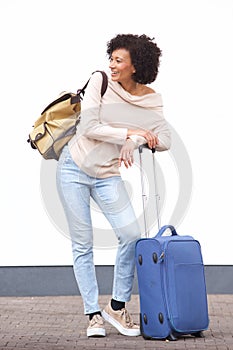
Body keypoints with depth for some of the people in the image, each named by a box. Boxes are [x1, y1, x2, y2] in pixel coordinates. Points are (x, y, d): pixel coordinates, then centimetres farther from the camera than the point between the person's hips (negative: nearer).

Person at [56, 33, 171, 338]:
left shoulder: (152, 100, -3)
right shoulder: (100, 82, -9)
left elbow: (165, 140, -9)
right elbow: (89, 127, -16)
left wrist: (135, 142, -26)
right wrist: (130, 133, -19)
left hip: (108, 176, 2)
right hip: (74, 168, -2)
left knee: (132, 236, -10)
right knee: (82, 244, 0)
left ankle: (117, 307, 7)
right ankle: (94, 315, 8)